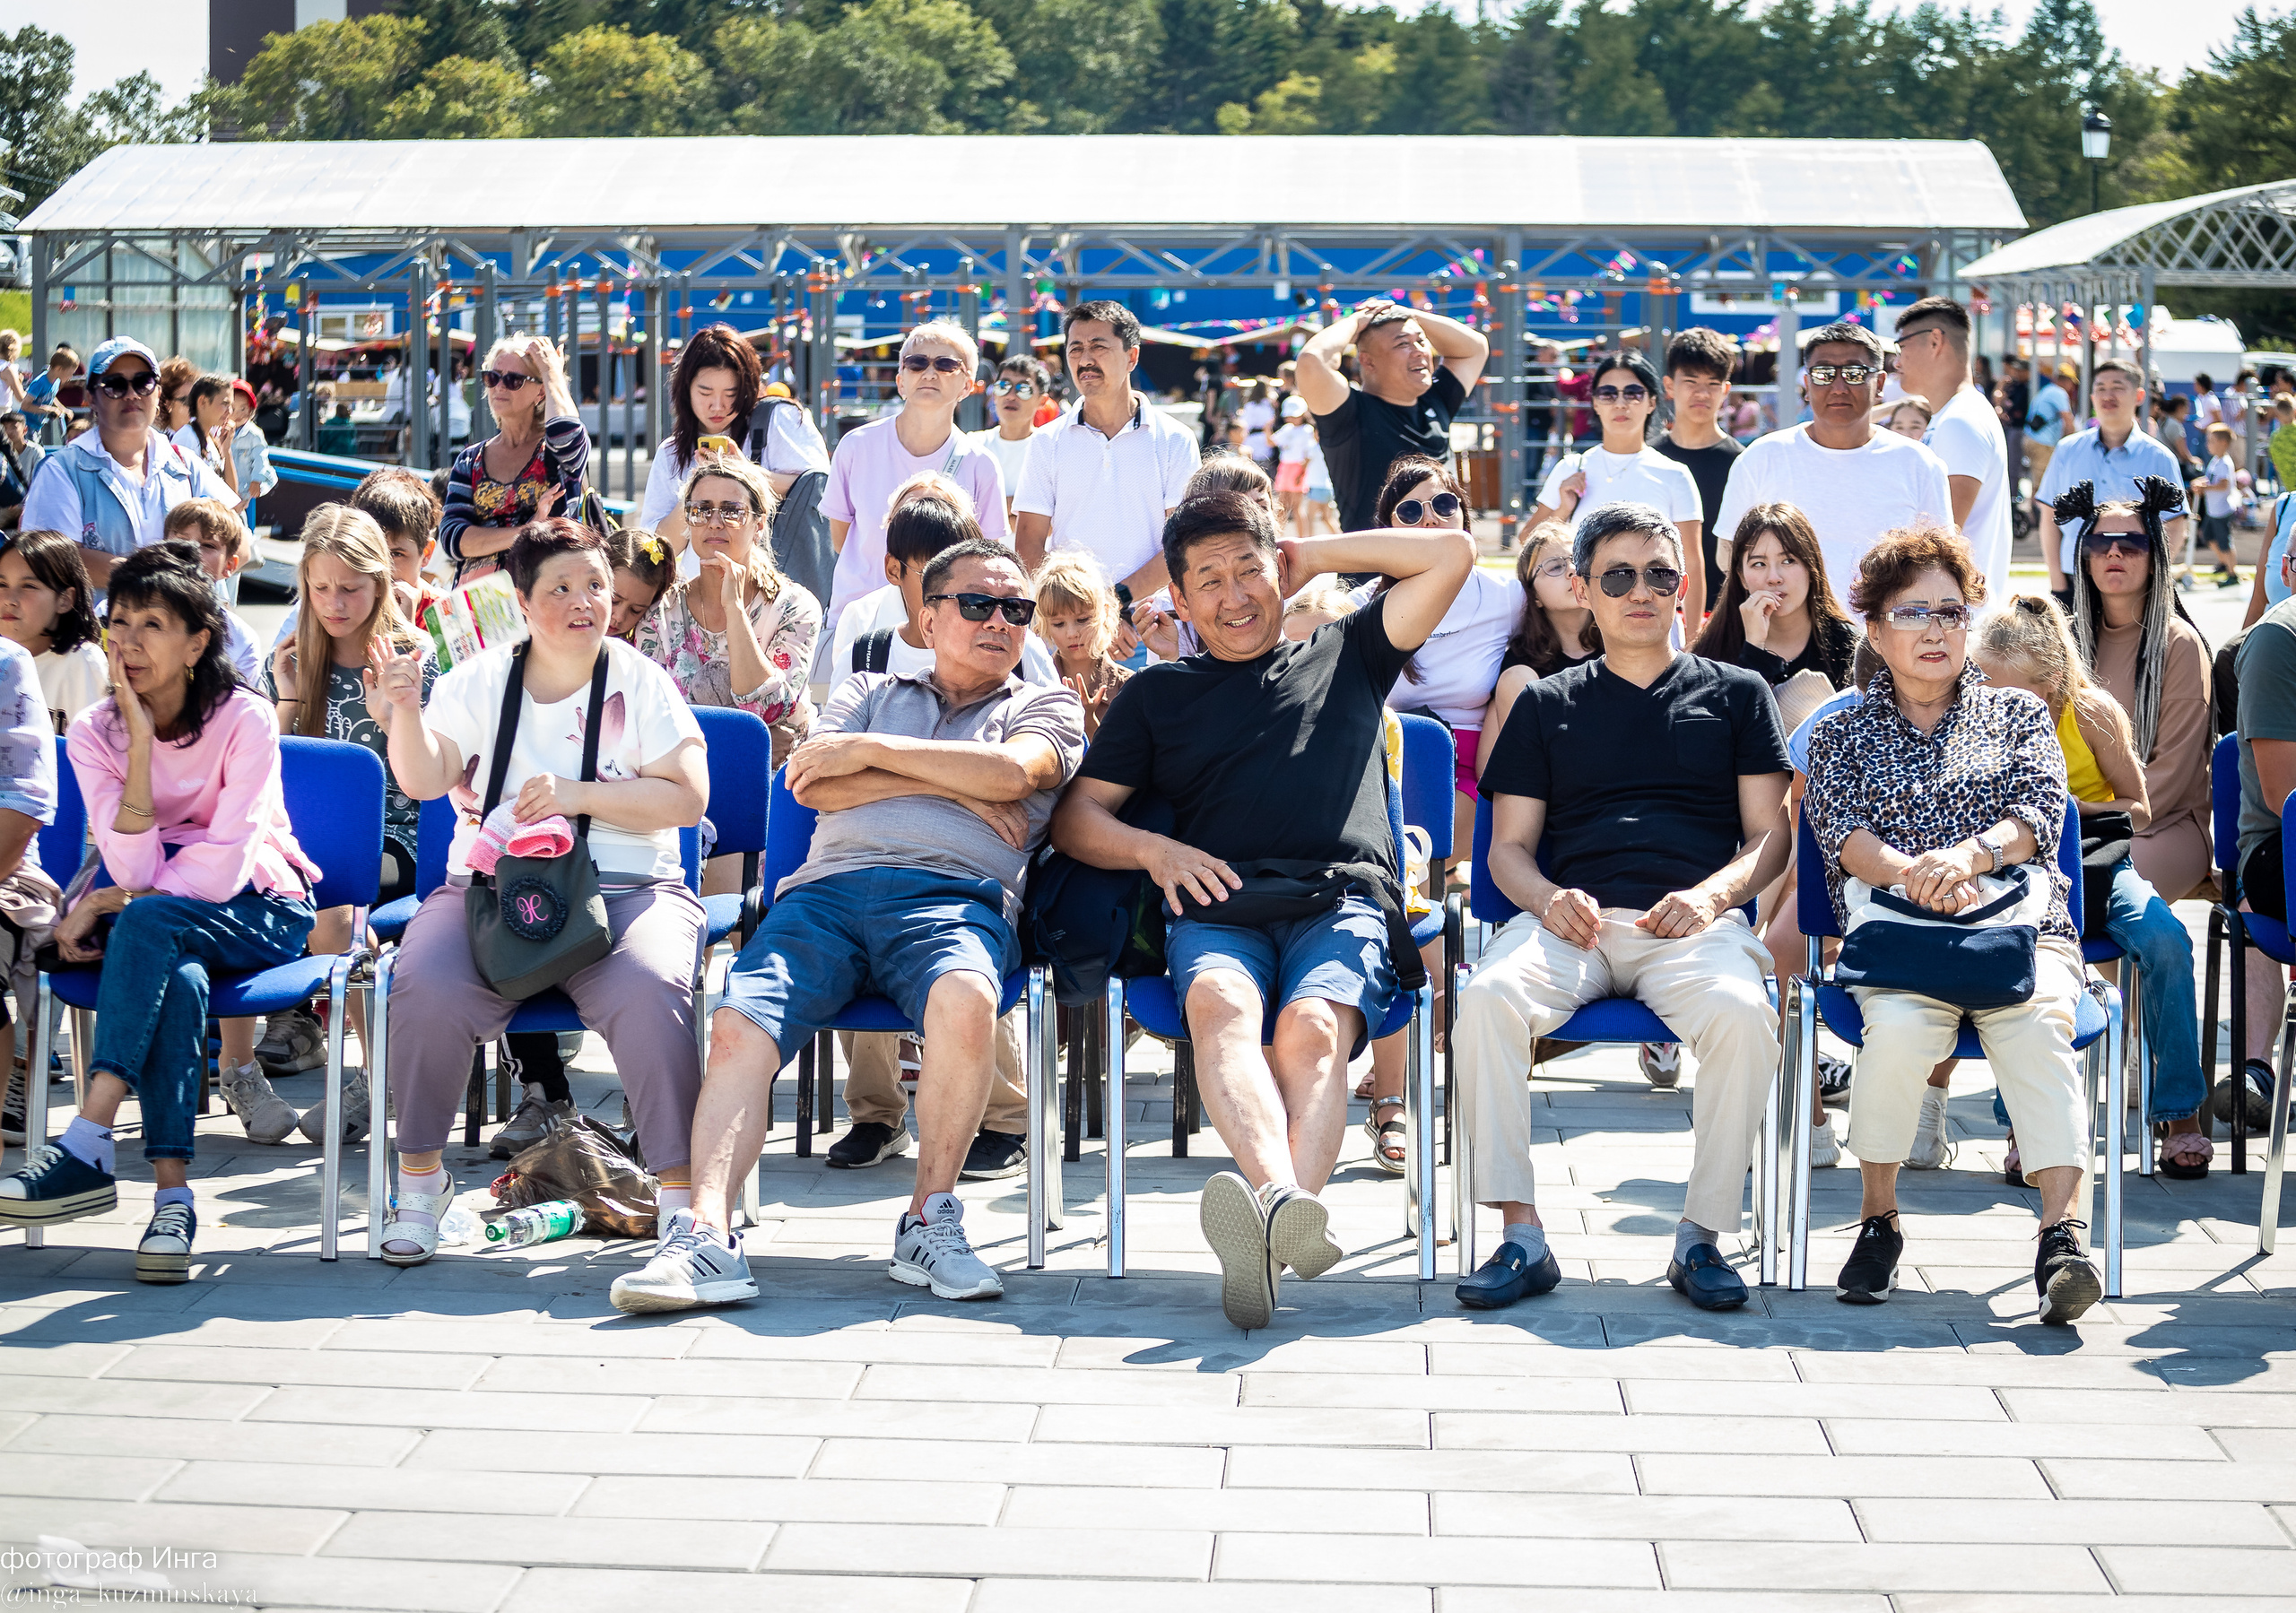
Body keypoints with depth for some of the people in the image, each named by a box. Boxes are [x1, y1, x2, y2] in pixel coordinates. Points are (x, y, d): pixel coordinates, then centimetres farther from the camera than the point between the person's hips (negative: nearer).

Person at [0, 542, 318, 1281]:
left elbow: (221, 870, -20)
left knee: (148, 922, -35)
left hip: (259, 911, -2)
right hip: (161, 929, 3)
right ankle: (172, 1196, -41)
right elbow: (134, 871, -16)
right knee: (176, 979, -35)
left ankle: (87, 1147, -44)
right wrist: (142, 744, -21)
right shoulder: (95, 733, -2)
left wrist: (105, 904, -18)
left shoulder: (244, 720, -12)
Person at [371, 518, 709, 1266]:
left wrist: (580, 795, -13)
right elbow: (423, 781, 0)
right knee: (426, 988, -28)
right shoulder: (479, 682, 12)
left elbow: (688, 797, -2)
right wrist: (405, 712, -19)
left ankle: (681, 1194, -20)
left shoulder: (640, 683, 7)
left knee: (647, 993, -33)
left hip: (624, 888, -1)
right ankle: (419, 1178, -6)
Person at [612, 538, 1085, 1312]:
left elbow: (1011, 772, 1)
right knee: (737, 1027, -27)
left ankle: (929, 1220, -24)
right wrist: (949, 787, 5)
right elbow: (815, 786, 11)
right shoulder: (869, 692, 31)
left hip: (954, 895, -2)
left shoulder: (1046, 707, 25)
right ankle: (706, 1234, -36)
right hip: (829, 889, 2)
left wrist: (870, 751, 4)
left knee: (964, 999, -38)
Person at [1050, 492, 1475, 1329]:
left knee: (1314, 1029, -34)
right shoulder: (1157, 694, 30)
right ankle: (1283, 1198, -61)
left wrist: (1313, 555, 28)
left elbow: (1451, 552, 24)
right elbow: (1076, 817, 23)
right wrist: (1153, 849, 3)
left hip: (1344, 897, 0)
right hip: (1217, 907, 1)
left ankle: (1268, 1233, -59)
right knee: (1222, 1006, -37)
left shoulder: (1345, 658, 30)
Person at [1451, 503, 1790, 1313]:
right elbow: (1509, 845, 17)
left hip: (1695, 921, -1)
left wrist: (1712, 894, -7)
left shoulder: (1735, 693, 21)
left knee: (1743, 1012, -36)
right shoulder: (1546, 705, 23)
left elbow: (1769, 836, 14)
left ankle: (1702, 1234, -22)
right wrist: (1549, 899, -6)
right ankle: (1521, 1236, -27)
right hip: (1574, 918, 1)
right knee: (1489, 996, -33)